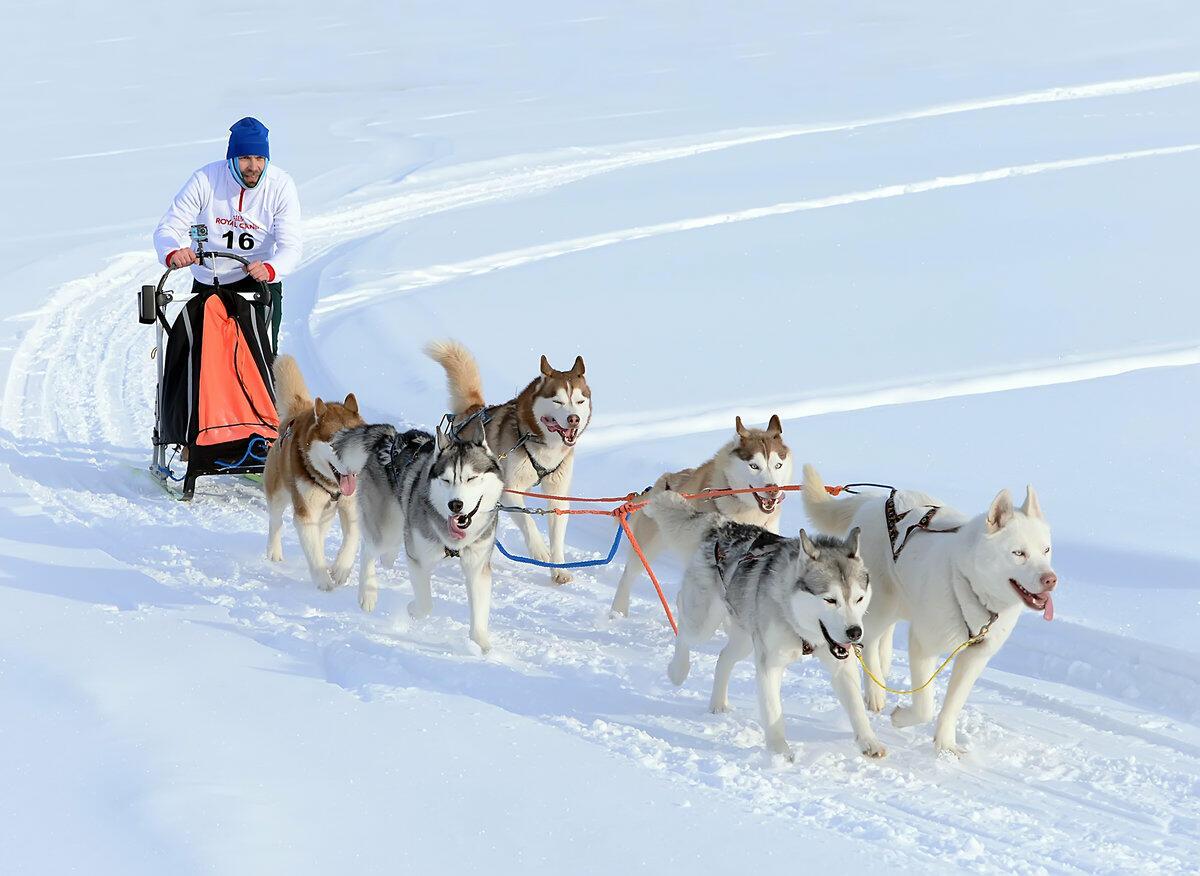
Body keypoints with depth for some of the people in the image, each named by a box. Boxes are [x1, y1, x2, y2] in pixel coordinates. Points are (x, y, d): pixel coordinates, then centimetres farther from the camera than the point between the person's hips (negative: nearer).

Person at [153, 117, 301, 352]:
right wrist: (172, 254, -38)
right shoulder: (205, 180, -15)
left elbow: (291, 246, -18)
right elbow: (168, 228, -14)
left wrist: (269, 270, -42)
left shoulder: (281, 185, -14)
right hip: (207, 282, 1)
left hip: (259, 281, -1)